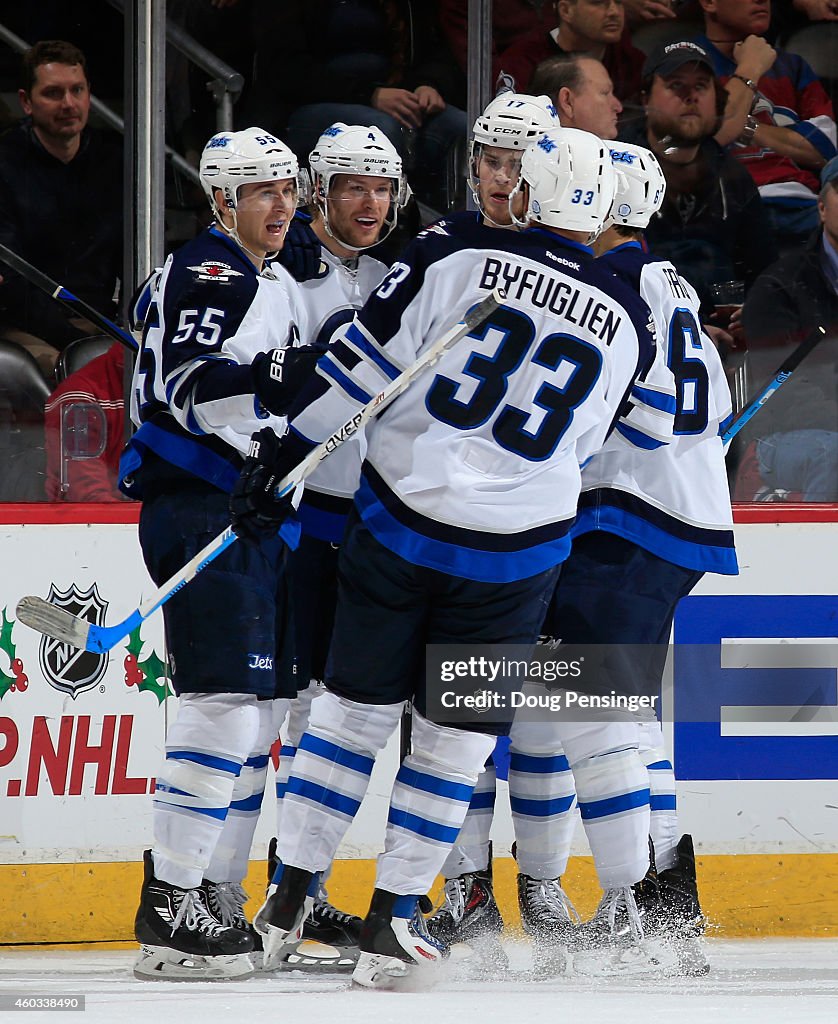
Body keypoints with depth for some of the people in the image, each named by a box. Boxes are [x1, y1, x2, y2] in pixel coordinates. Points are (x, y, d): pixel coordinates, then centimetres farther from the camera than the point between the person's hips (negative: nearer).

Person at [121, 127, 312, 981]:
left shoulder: (277, 286, 20)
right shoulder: (207, 274, -11)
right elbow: (189, 388, -25)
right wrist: (271, 381, -35)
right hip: (197, 504, -10)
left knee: (261, 706, 10)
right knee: (225, 695, -17)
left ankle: (216, 895, 16)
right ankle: (170, 907, -19)